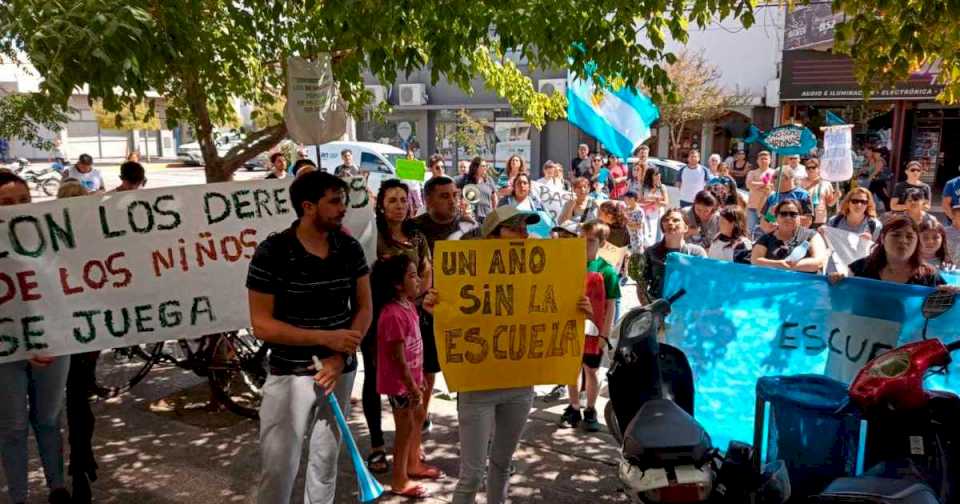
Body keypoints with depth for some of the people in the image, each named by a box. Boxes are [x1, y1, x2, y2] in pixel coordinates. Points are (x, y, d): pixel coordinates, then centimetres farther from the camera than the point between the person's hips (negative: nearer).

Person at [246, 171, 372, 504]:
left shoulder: (350, 249, -1)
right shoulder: (272, 253, -14)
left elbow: (364, 308, 3)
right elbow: (262, 325, -14)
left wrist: (340, 357, -11)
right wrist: (326, 338, -18)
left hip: (341, 371, 4)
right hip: (290, 374, -4)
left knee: (326, 463, 16)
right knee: (278, 468, 1)